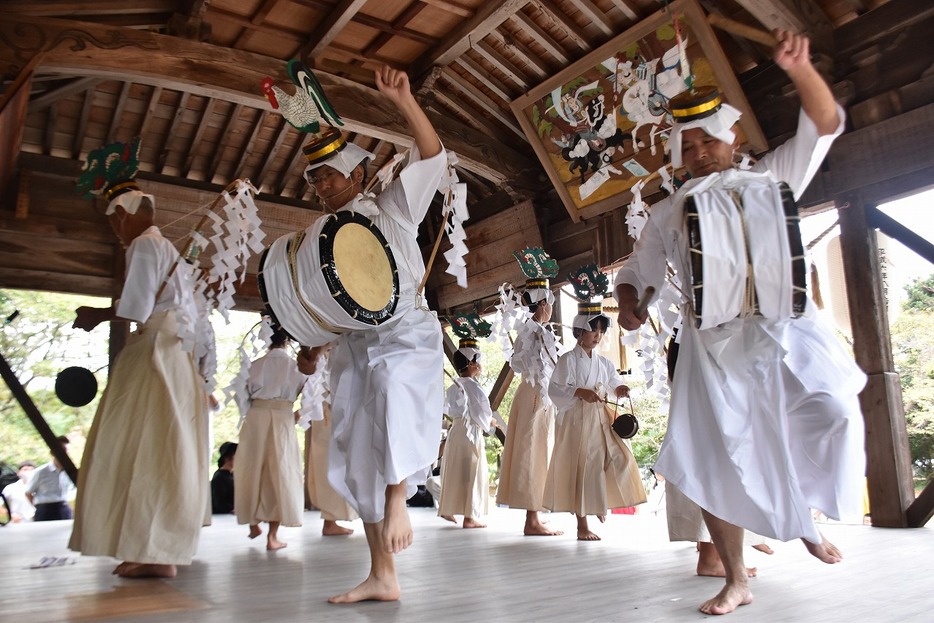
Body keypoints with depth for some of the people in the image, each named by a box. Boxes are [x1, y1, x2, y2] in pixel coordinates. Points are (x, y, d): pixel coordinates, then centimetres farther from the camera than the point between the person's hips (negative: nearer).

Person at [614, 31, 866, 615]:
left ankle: (805, 517, 9)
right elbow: (638, 268, 21)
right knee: (715, 460, -3)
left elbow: (825, 124, 10)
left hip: (786, 331, 0)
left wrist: (800, 68, -8)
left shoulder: (769, 178, 15)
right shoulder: (667, 213, 17)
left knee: (834, 415, -21)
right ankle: (736, 580, 15)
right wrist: (628, 298, -2)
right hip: (712, 344, 1)